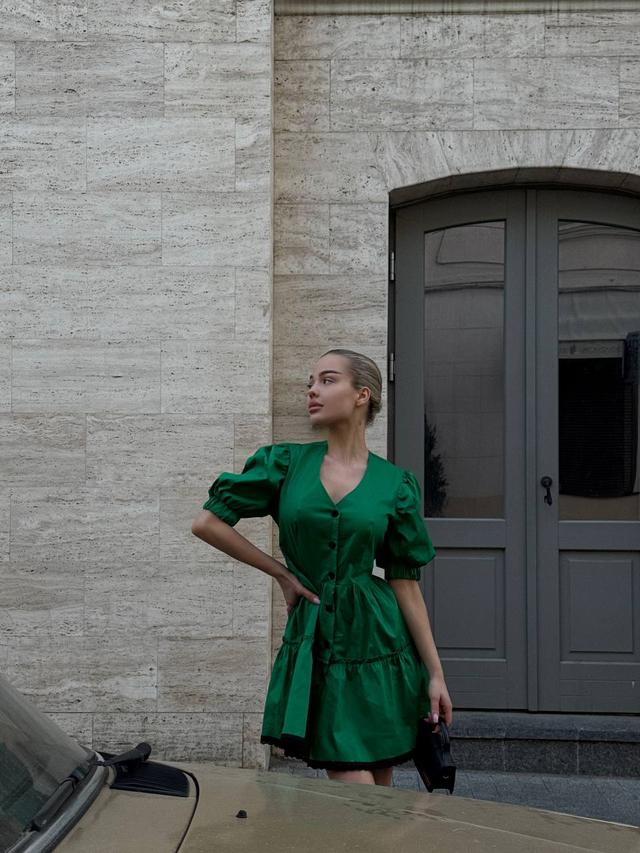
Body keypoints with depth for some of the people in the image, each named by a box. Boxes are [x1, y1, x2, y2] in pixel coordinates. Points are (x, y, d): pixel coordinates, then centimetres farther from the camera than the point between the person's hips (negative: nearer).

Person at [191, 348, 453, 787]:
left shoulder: (396, 484, 2)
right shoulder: (286, 462, 2)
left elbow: (406, 584, 2)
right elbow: (207, 523, 2)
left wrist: (435, 673, 0)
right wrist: (283, 573, 2)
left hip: (378, 641, 1)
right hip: (316, 646, 0)